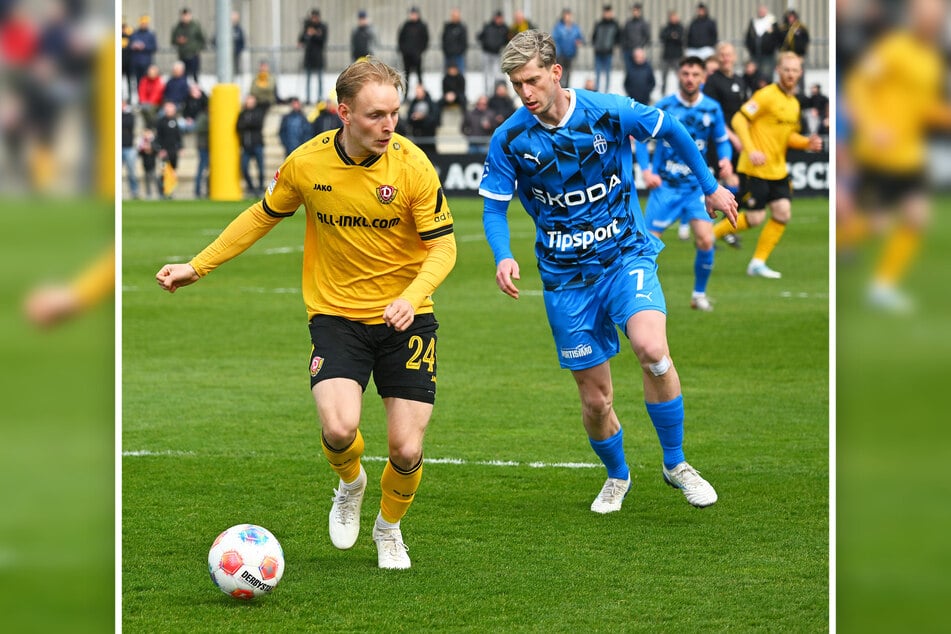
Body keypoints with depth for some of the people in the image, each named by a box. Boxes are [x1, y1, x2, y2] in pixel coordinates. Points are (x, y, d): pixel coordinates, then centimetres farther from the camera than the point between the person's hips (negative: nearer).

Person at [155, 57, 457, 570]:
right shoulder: (307, 163, -8)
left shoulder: (412, 166, -14)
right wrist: (197, 266, 11)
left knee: (406, 451, -7)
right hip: (335, 313, 0)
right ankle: (350, 484, 15)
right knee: (339, 430, -23)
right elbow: (262, 216, 10)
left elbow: (442, 246, -9)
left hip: (404, 317, 0)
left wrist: (412, 297, -28)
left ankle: (389, 527, 28)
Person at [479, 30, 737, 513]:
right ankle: (616, 477, 34)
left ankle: (675, 464, -8)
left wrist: (710, 187, 13)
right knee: (595, 400, 3)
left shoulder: (611, 112, -11)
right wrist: (503, 256, -18)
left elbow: (672, 131, 6)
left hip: (626, 255, -2)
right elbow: (494, 207, 1)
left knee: (651, 349, -29)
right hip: (566, 276, 2)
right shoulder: (509, 139, -8)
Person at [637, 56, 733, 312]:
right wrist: (646, 170, -9)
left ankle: (699, 295, 7)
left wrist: (725, 159, -10)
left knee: (705, 240, -12)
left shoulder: (712, 109, 0)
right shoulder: (664, 106, -6)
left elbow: (722, 141, 12)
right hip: (665, 185, -2)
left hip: (696, 186, 2)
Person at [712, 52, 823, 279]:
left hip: (777, 170, 8)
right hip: (755, 168, -8)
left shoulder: (794, 103, 12)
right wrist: (751, 150, -26)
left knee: (783, 214, -1)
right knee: (755, 218, -7)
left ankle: (758, 263, 9)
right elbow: (739, 120, -17)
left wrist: (808, 142, 3)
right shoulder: (767, 95, -14)